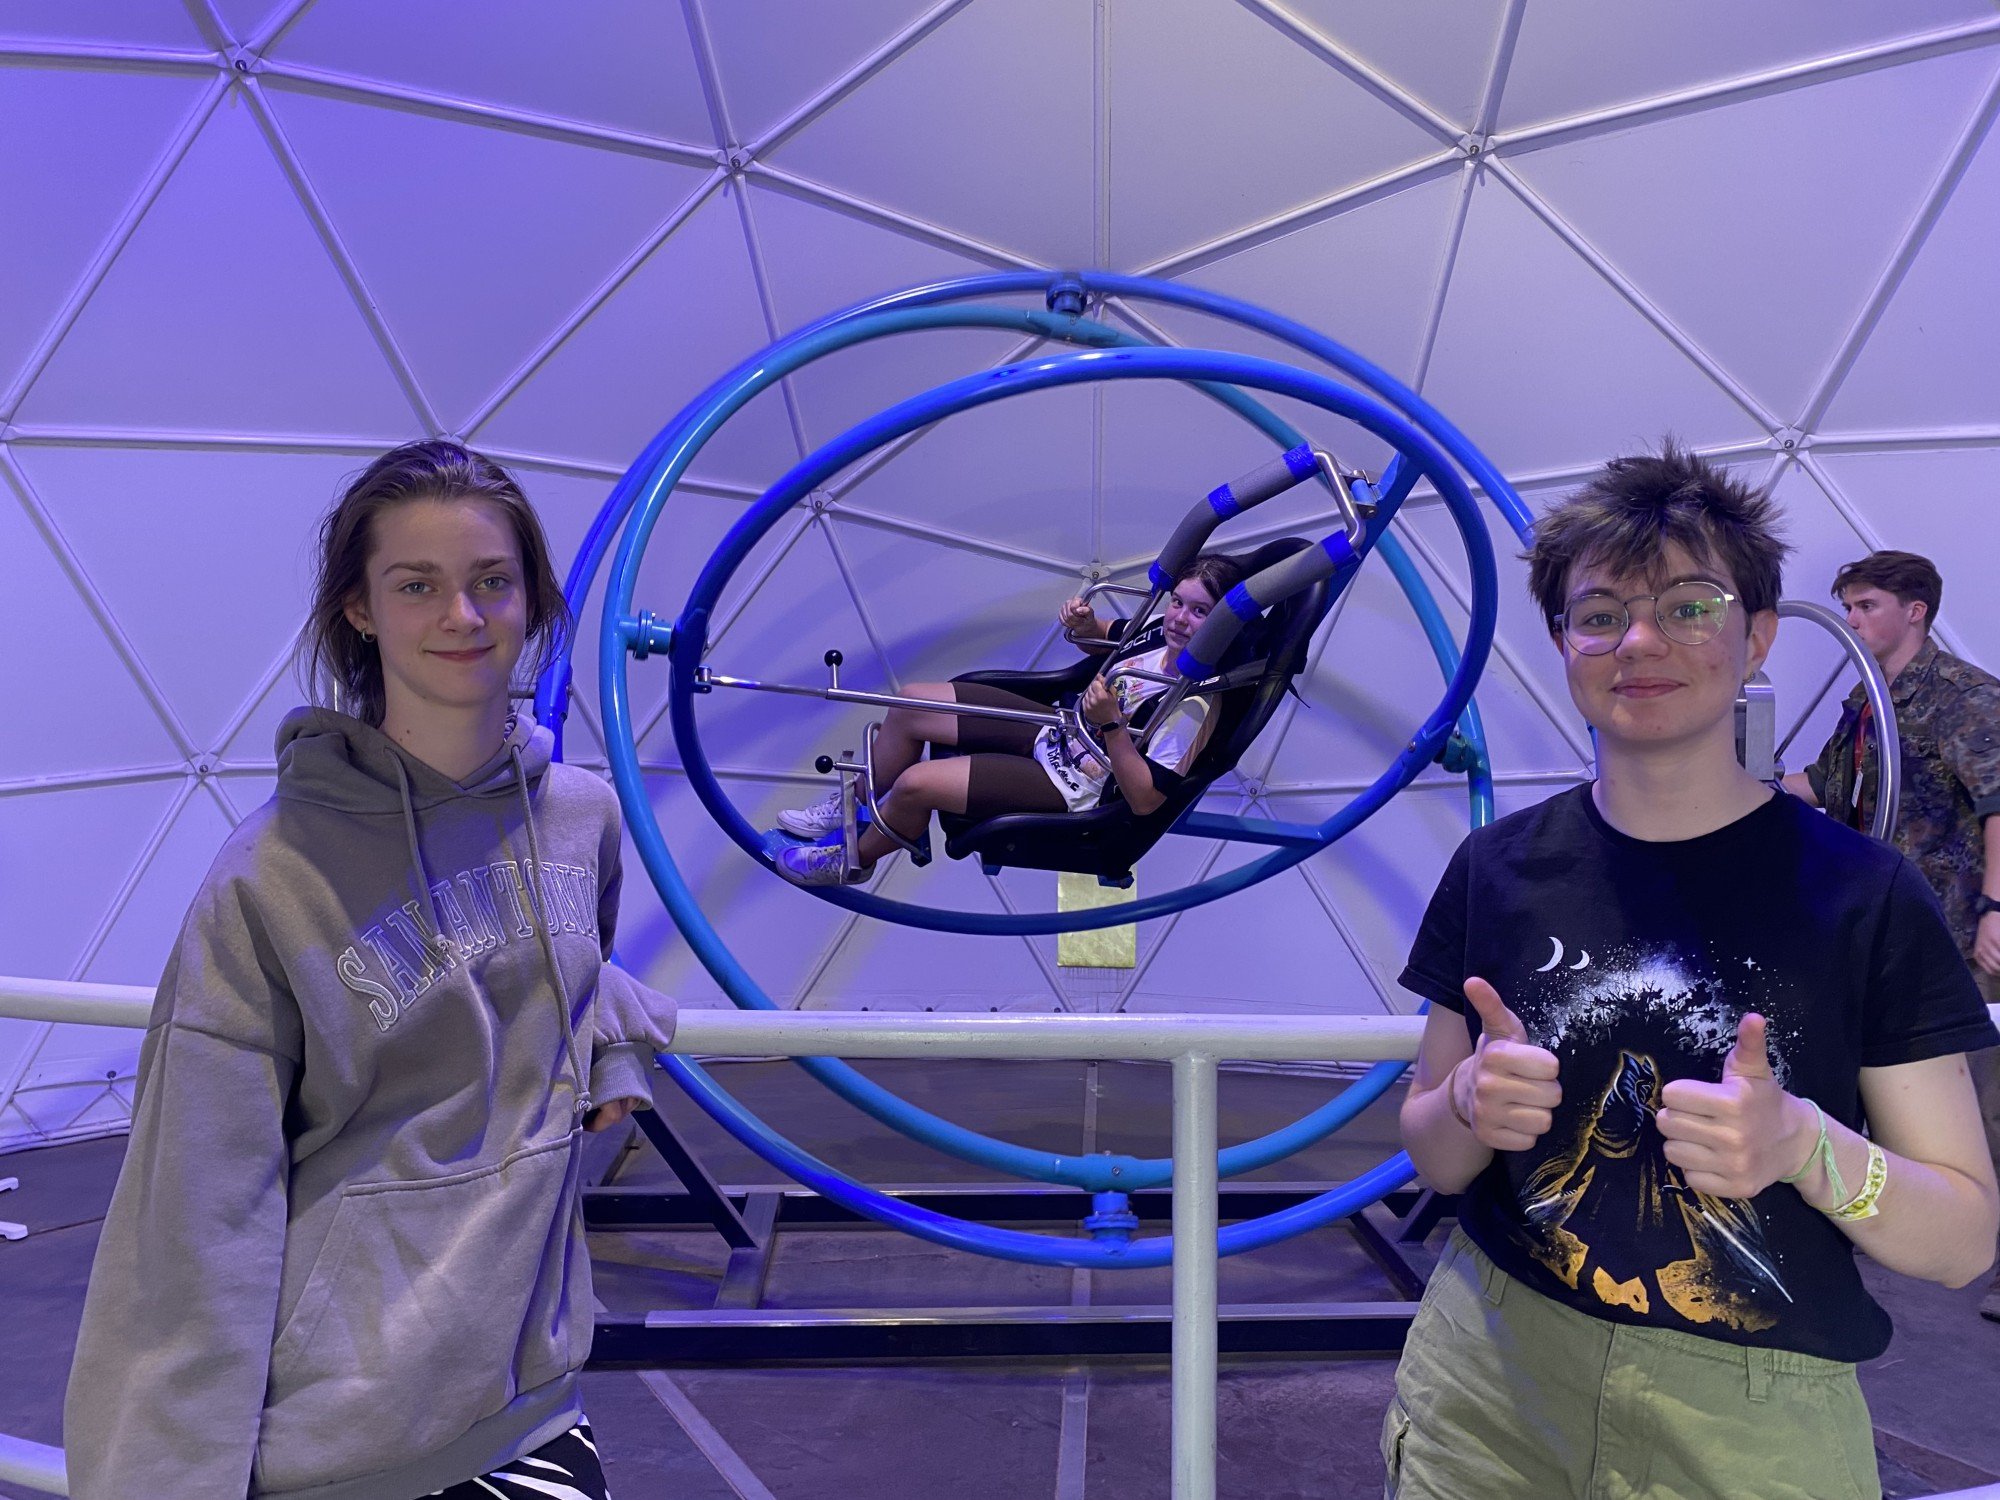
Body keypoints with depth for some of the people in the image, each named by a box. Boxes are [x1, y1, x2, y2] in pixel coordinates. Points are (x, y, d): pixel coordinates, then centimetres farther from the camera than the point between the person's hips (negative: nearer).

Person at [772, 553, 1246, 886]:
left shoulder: (1192, 707, -28)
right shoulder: (1163, 631, -7)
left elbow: (1145, 800, -27)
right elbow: (1110, 641, 16)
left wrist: (1109, 723, -35)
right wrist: (1086, 624, -8)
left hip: (1068, 788, -8)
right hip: (1055, 729, 9)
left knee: (914, 784, -18)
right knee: (911, 703, 6)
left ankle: (854, 860, 16)